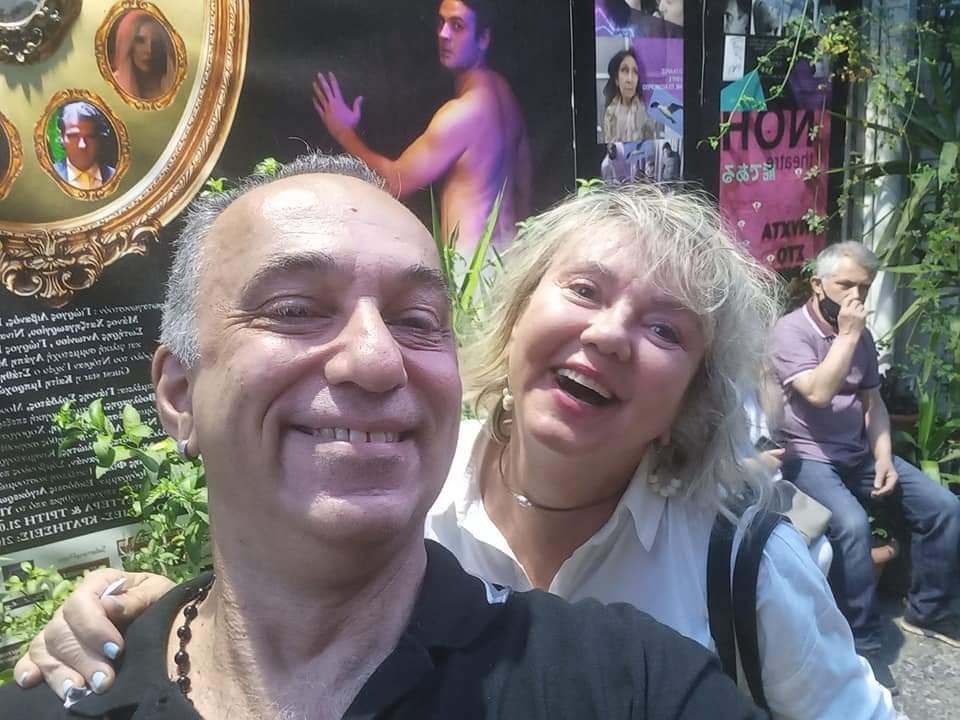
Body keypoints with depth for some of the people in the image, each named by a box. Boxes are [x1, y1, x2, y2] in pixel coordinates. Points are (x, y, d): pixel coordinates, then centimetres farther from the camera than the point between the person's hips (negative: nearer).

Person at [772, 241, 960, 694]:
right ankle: (863, 643, -15)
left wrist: (884, 458, -2)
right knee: (852, 524, -32)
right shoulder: (790, 330, -12)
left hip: (859, 452, 8)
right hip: (809, 456, -7)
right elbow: (818, 393, -25)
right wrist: (847, 336, -21)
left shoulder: (862, 335, 10)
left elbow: (873, 402, 12)